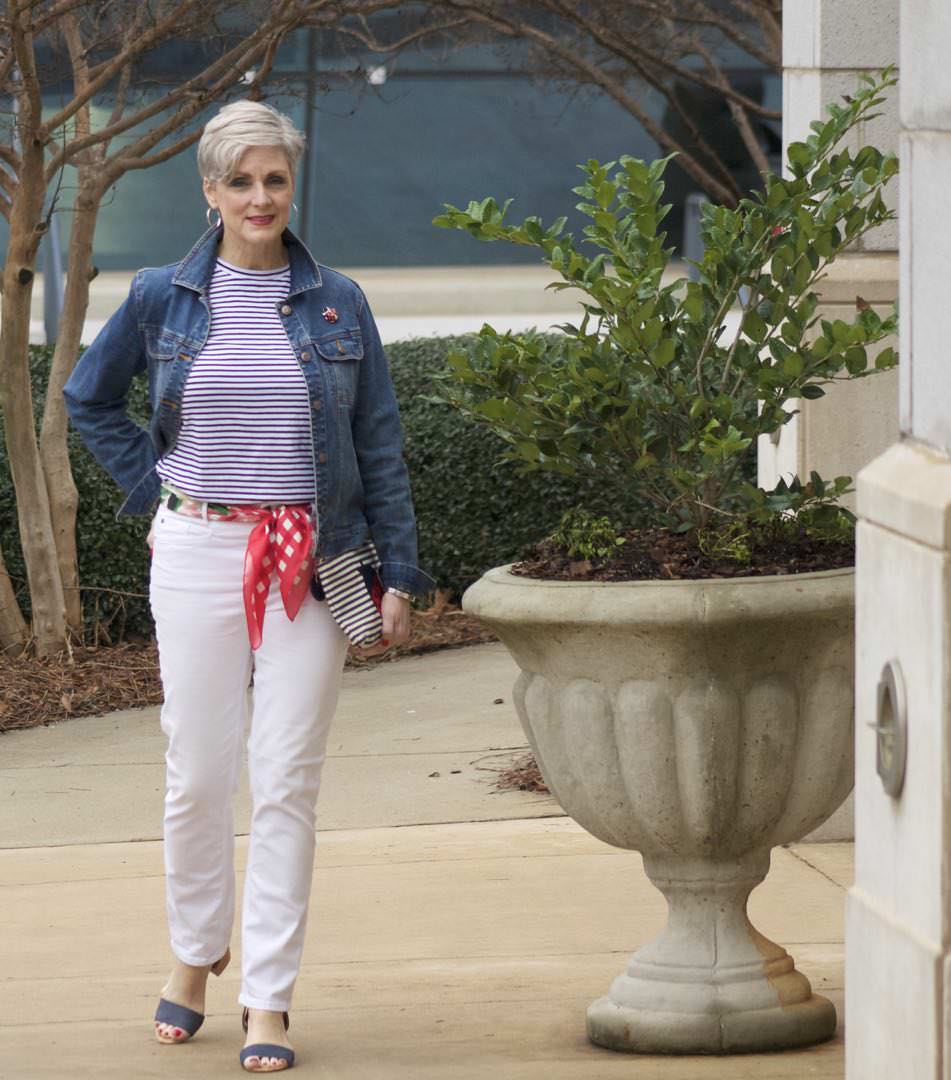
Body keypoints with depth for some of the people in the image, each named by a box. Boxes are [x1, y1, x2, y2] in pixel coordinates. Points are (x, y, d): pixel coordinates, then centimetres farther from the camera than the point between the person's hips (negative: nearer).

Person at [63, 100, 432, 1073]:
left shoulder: (337, 303, 3)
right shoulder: (162, 299, 2)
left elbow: (379, 447, 7)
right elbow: (88, 399, 17)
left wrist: (397, 572, 3)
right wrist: (150, 491, 7)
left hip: (308, 562, 0)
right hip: (198, 555, 0)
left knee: (287, 780, -2)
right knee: (197, 773, 4)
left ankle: (269, 998, 3)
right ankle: (196, 951, 27)